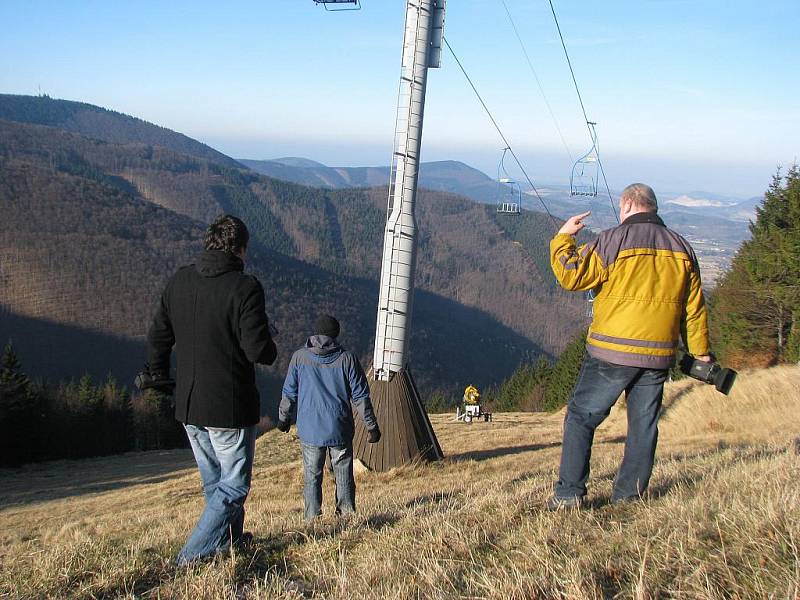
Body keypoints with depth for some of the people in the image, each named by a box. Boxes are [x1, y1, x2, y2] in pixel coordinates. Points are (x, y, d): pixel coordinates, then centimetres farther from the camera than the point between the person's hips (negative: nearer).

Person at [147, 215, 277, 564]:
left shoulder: (179, 281, 3)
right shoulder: (245, 287, -16)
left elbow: (157, 337, 9)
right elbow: (259, 351, -20)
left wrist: (159, 378, 24)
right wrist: (270, 350, 4)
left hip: (188, 405, 7)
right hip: (230, 407, -7)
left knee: (213, 481, 22)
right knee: (233, 486, 5)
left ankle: (230, 539, 37)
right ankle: (193, 555, -2)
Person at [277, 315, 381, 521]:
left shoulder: (299, 357, 0)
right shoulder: (347, 359, -3)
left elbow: (289, 392, 6)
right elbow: (361, 396, -1)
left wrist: (283, 418, 21)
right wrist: (372, 425, 7)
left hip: (309, 430, 0)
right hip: (340, 430, 0)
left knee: (312, 477, 8)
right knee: (344, 476, 10)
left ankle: (313, 519, 7)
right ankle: (347, 515, 12)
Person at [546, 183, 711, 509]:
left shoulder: (613, 241, -8)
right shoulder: (681, 248, 10)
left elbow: (571, 276, -11)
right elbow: (694, 308, 13)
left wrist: (563, 237, 3)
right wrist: (701, 353, 21)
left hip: (611, 352, -5)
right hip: (659, 356, 5)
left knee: (581, 417, 4)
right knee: (643, 424, 13)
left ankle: (569, 493, 1)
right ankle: (628, 495, 16)